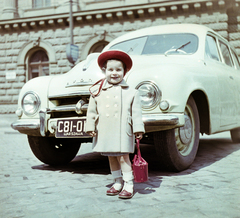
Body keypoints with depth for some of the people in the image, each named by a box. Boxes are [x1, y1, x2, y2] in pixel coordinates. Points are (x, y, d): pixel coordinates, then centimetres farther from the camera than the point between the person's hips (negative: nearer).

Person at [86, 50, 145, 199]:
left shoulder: (131, 92, 2)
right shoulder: (97, 91, 7)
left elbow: (136, 113, 2)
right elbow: (92, 111, 10)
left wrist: (138, 129, -2)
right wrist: (91, 127, 5)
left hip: (123, 132, -4)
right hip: (104, 131, 4)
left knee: (123, 157, -6)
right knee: (111, 158, 13)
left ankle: (128, 185, 4)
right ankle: (118, 182, 27)